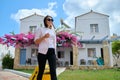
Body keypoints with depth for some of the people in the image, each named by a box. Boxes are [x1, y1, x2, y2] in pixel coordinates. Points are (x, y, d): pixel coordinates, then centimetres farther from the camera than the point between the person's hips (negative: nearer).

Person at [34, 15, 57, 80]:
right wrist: (44, 37, -15)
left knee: (53, 71, -7)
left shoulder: (53, 30, 21)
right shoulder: (40, 29, 7)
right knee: (41, 71, 1)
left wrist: (55, 52, 14)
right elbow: (36, 41, 0)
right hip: (43, 51, -3)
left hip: (52, 52, 4)